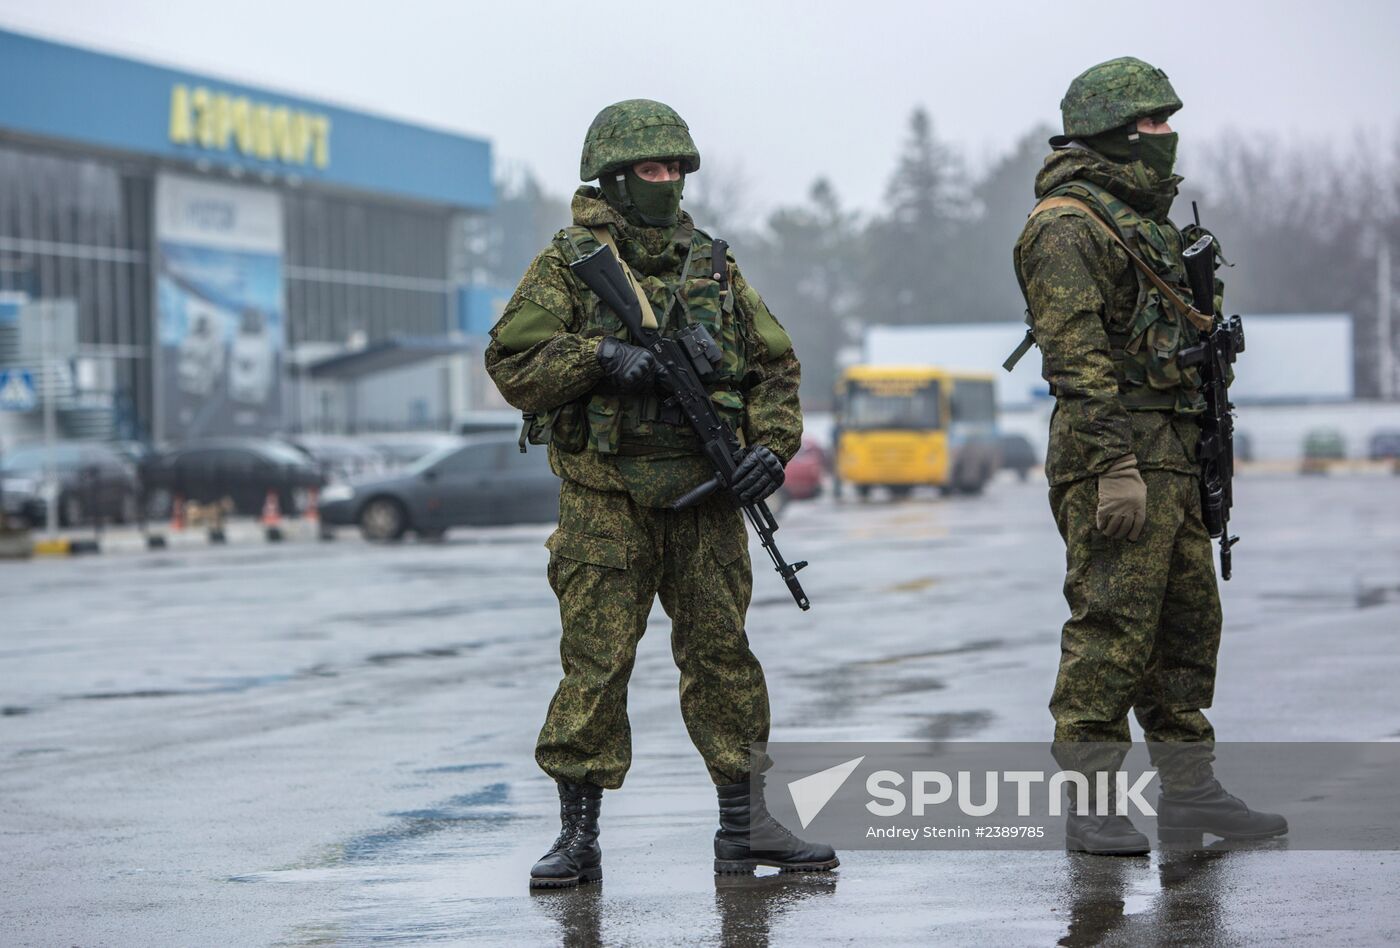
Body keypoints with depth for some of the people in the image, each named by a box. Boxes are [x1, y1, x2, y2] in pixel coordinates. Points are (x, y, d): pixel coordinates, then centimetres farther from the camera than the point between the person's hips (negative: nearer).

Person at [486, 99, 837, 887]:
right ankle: (579, 837, 3)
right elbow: (512, 363, -6)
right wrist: (601, 359, -19)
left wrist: (772, 444, -1)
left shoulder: (714, 265, 13)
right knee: (596, 661, -3)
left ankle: (745, 824, 12)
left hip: (704, 496, 4)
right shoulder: (568, 264, 1)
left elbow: (775, 364, 15)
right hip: (606, 499, -4)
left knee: (722, 652, 6)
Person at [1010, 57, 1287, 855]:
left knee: (1189, 623, 11)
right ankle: (1089, 806, -6)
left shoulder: (1143, 223, 21)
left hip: (1169, 458, 10)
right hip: (1114, 455, -10)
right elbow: (1076, 353, -19)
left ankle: (1191, 790, 18)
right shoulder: (1068, 226, -10)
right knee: (1112, 627, -10)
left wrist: (1199, 462, 21)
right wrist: (1116, 466, -25)